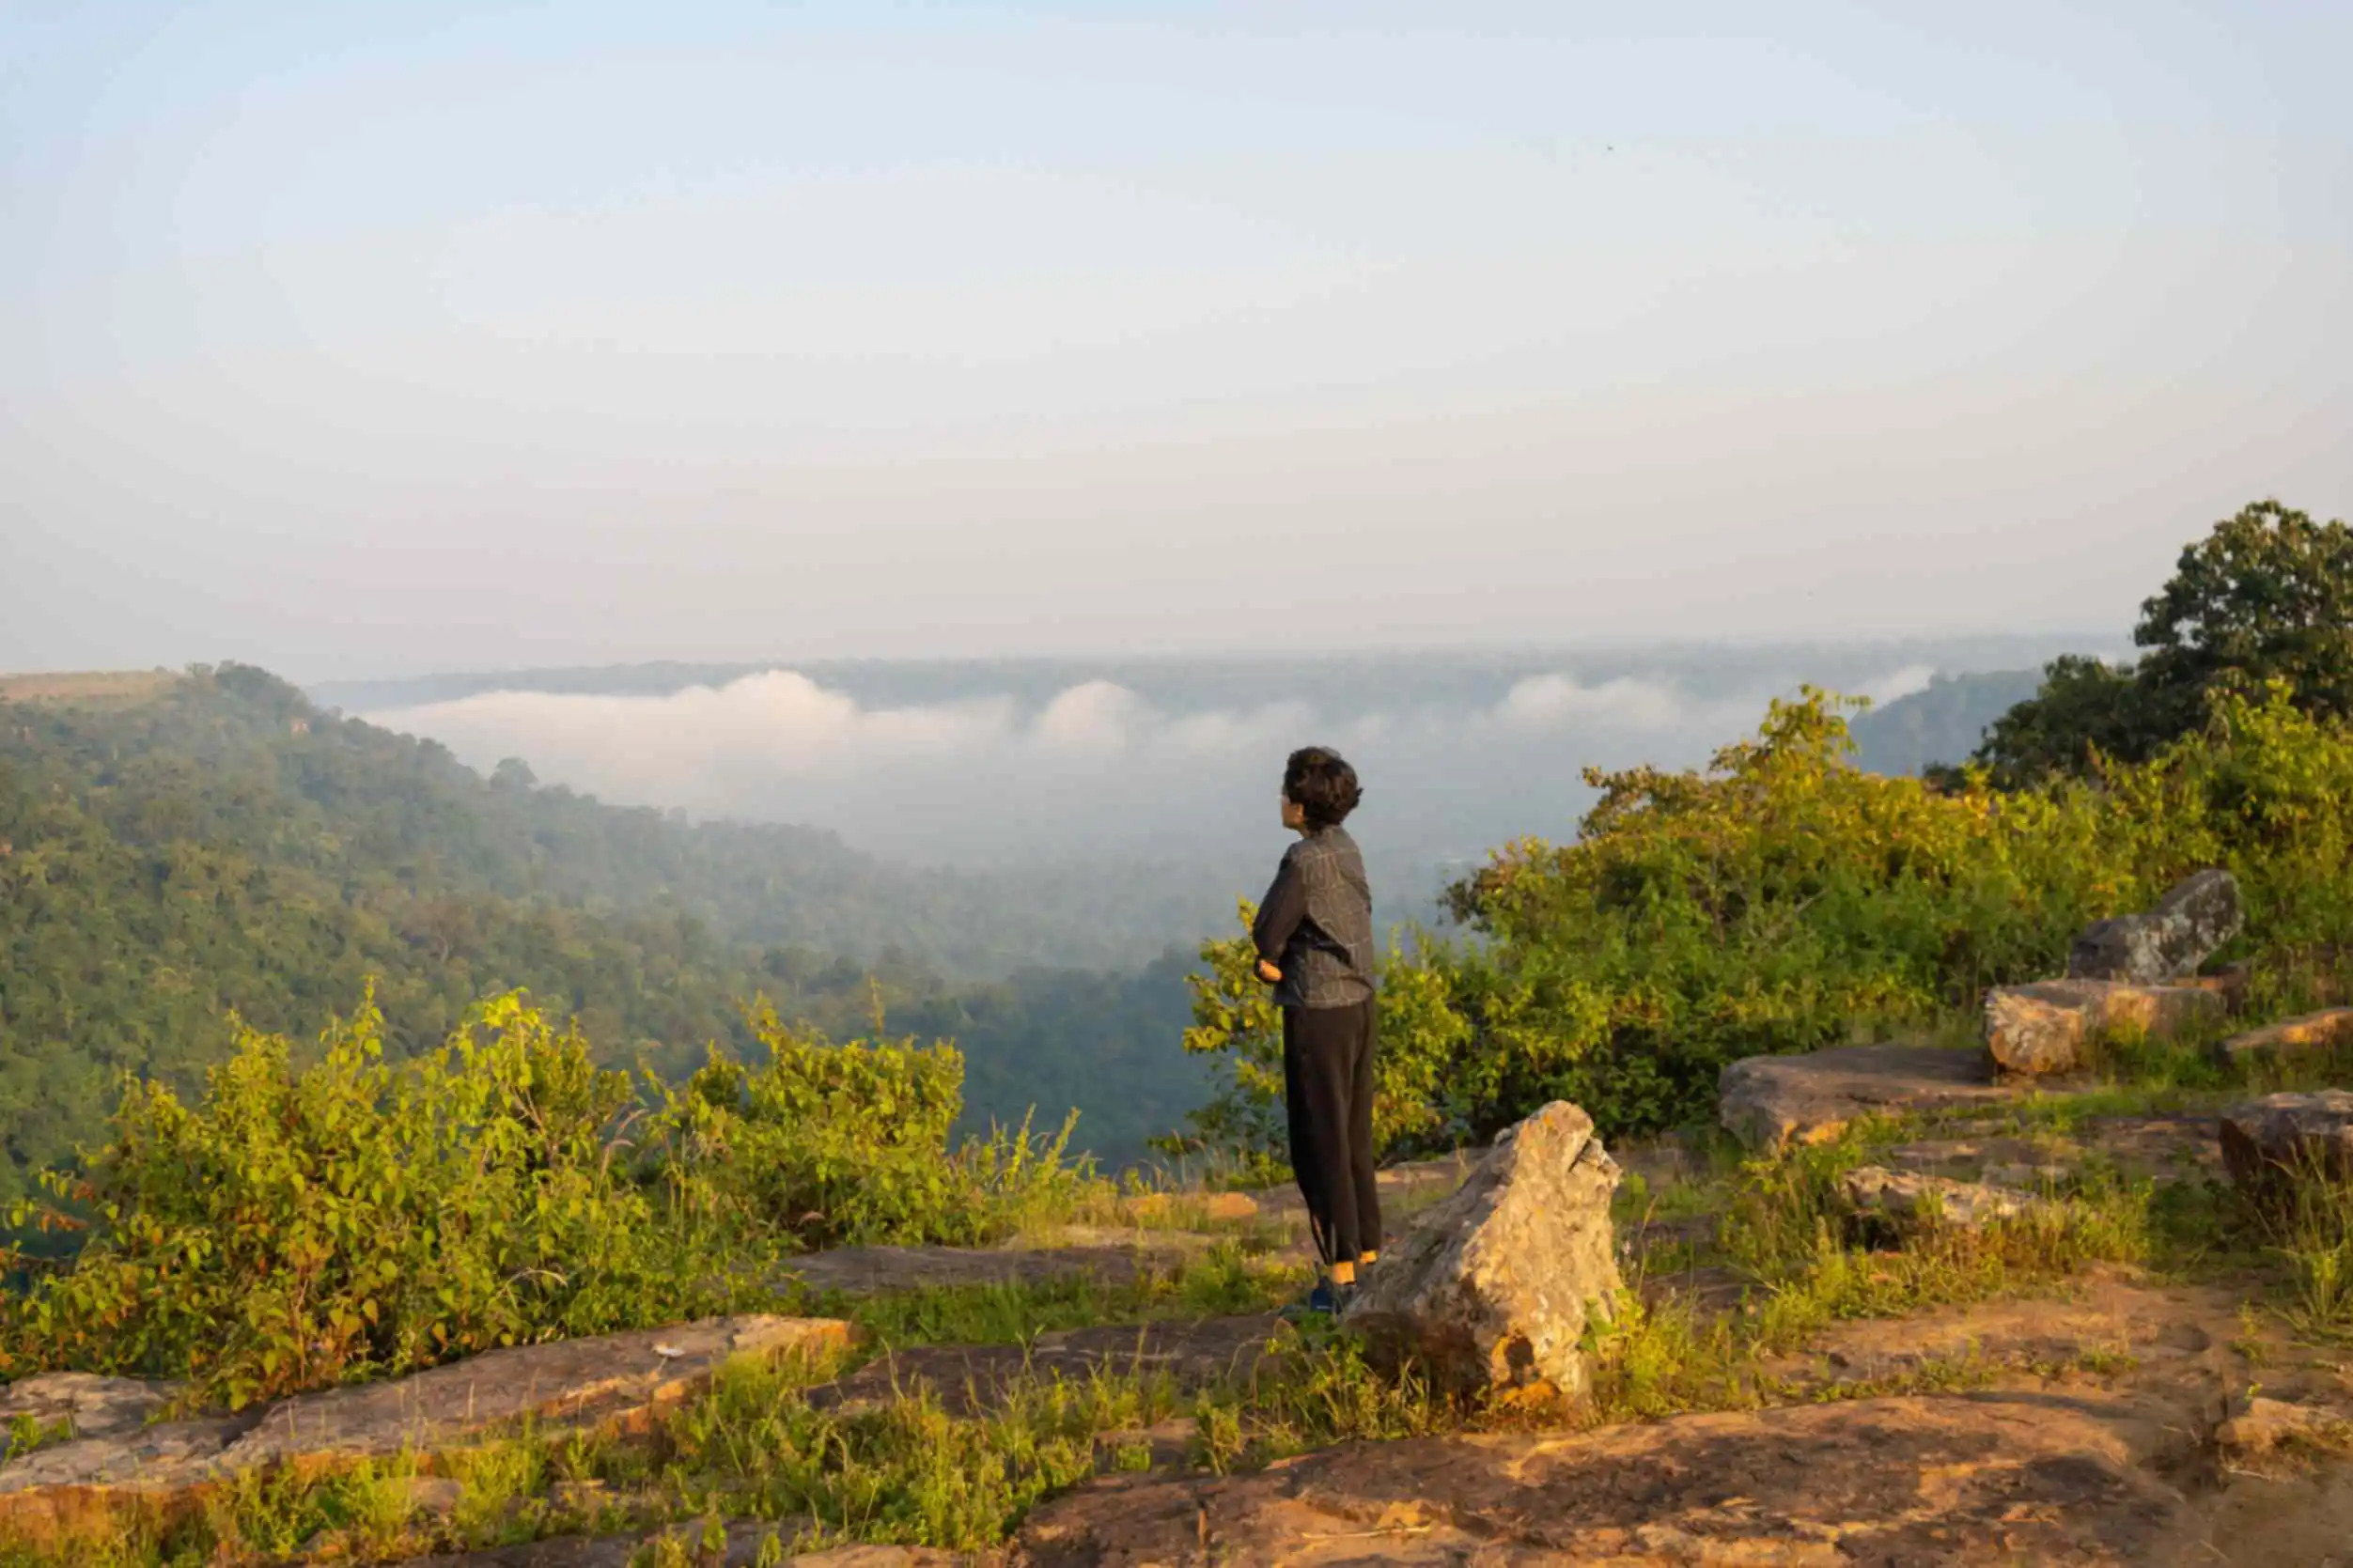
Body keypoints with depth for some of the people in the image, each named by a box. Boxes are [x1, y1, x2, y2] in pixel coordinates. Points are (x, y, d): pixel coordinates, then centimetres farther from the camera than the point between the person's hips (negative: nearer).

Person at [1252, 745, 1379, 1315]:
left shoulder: (1303, 860, -18)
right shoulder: (1347, 849, 7)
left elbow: (1267, 935, -15)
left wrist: (1275, 964, 5)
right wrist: (1291, 962, 2)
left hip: (1318, 1011, -8)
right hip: (1357, 1002, 8)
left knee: (1322, 1143, -1)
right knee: (1355, 1139, 16)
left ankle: (1342, 1273, 2)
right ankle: (1369, 1256, 23)